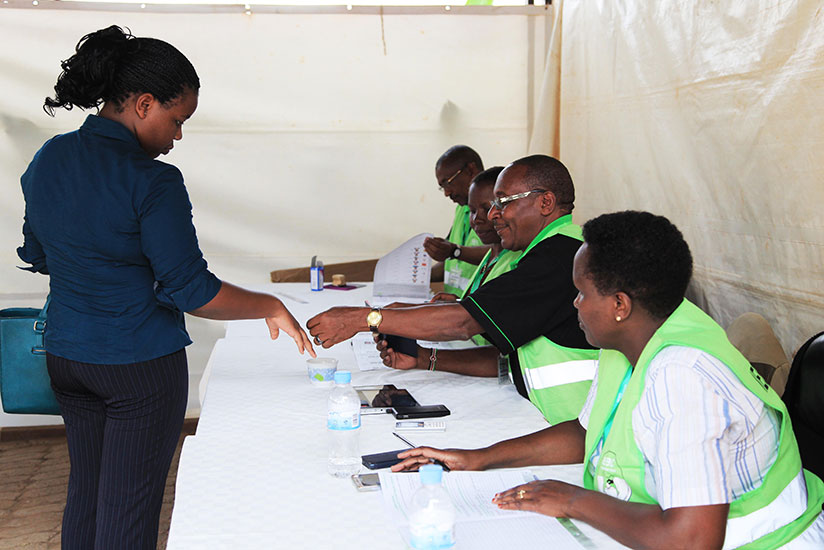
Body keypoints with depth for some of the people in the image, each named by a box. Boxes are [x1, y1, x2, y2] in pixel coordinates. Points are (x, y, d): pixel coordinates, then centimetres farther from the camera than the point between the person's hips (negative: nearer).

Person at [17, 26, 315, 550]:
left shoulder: (48, 159, 2)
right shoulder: (152, 182, -22)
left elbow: (36, 255, 13)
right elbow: (191, 289, -21)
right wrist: (270, 307, -9)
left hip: (66, 352, 8)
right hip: (140, 363, -7)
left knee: (86, 487, 21)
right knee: (129, 507, 6)